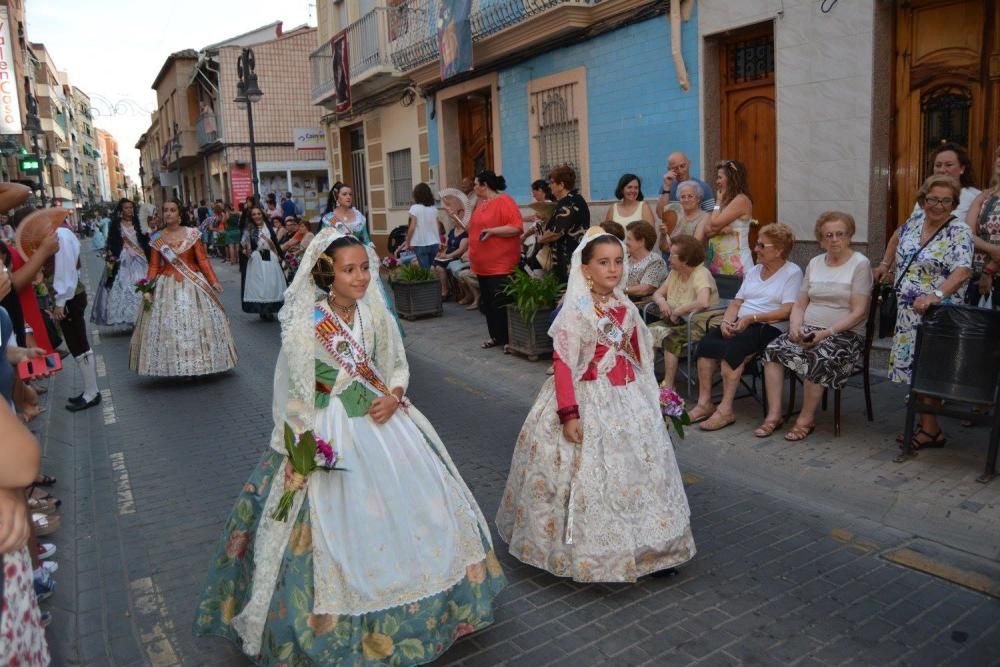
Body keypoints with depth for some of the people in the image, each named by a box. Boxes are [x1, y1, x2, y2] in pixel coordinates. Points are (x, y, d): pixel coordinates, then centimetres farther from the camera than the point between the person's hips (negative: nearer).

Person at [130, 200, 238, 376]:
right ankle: (171, 366, 14)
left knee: (196, 322, 5)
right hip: (167, 285, 1)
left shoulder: (192, 234, -2)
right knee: (167, 325, 3)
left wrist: (213, 281, -12)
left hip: (193, 283, -1)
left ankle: (197, 363, 19)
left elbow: (203, 260, -4)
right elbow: (153, 266, 1)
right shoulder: (157, 238, 1)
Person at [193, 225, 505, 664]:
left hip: (381, 419, 5)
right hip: (331, 436, -5)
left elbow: (398, 366, 10)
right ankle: (337, 626, 25)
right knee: (340, 526, 0)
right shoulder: (305, 323, -15)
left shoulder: (374, 313, -1)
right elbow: (296, 396, -12)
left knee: (422, 508, 11)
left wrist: (394, 397, -10)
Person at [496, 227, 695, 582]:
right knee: (590, 476, 2)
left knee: (638, 471, 15)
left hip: (628, 399, 7)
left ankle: (643, 546, 32)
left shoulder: (625, 306, 6)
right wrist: (569, 414, -25)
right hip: (590, 401, -7)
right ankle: (588, 553, 21)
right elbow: (563, 365, -19)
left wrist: (649, 398, 17)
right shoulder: (576, 311, -15)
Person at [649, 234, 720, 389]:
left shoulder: (701, 274, -16)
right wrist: (661, 301, -11)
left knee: (671, 338, -32)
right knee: (649, 331, -13)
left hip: (699, 325, -8)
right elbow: (657, 293, 14)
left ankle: (668, 386, -23)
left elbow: (703, 302, -33)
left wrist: (677, 311, -22)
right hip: (677, 322, 8)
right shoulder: (674, 273, 8)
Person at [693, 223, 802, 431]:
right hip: (741, 324, 6)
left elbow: (787, 311, -11)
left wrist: (751, 318, -19)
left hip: (769, 328, -6)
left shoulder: (793, 273, 2)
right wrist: (726, 321, -4)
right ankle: (705, 403, -20)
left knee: (732, 348, -33)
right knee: (706, 342, -22)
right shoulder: (754, 271, 23)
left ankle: (725, 409, -26)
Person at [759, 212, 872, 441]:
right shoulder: (814, 263, 15)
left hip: (844, 334, -5)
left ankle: (806, 419, -14)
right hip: (808, 329, 5)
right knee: (773, 349, -21)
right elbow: (799, 304, 13)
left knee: (817, 358, -34)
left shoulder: (860, 264, -2)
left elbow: (858, 312, -10)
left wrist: (828, 332, -21)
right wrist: (795, 326, -8)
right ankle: (774, 414, -16)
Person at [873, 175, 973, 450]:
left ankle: (930, 429, 3)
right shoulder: (914, 223, 9)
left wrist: (935, 295, -36)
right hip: (908, 313, 7)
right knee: (913, 366, 8)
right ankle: (925, 423, 18)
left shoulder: (959, 232, -10)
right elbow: (896, 238, 33)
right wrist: (886, 265, 28)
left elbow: (962, 272, -23)